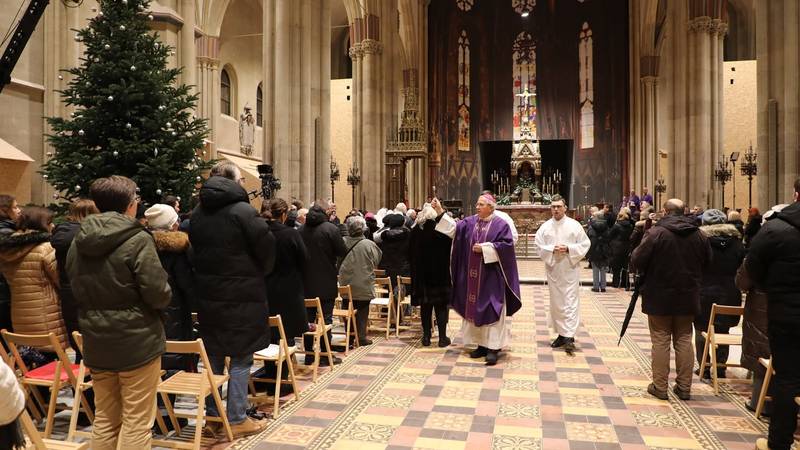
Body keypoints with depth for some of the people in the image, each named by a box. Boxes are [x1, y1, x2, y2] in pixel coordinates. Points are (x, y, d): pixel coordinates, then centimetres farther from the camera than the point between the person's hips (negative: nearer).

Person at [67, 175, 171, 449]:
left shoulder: (78, 242, 4)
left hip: (96, 343, 6)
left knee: (105, 420, 18)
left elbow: (76, 291, 13)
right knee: (137, 423, 5)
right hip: (137, 342, -6)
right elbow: (158, 294, -18)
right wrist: (165, 296, 3)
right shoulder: (138, 240, -16)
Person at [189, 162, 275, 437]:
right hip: (241, 295, -6)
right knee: (240, 359, 4)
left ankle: (211, 417, 24)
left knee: (213, 356, 16)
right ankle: (236, 420, 12)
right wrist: (259, 273, 6)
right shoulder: (242, 211, -15)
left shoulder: (197, 213, 7)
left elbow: (195, 249, 13)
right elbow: (266, 246, -13)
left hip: (208, 295, 7)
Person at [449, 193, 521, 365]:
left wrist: (484, 248, -16)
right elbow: (453, 230, 1)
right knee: (475, 309, 9)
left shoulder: (500, 224, -6)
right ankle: (482, 345, 19)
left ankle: (493, 348, -3)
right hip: (473, 275, 6)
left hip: (491, 275, -5)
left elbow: (507, 245, -13)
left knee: (491, 310, -6)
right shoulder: (470, 222, 8)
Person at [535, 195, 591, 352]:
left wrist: (568, 249, -15)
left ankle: (569, 337, -8)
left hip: (570, 270, -3)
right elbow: (539, 247, 3)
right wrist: (552, 250, -14)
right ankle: (561, 334, 21)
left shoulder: (574, 225, -1)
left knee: (570, 302, -7)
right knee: (556, 303, 9)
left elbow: (585, 244, -2)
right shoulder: (545, 227, 6)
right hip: (553, 270, 3)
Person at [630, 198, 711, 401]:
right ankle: (684, 387, 19)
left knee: (661, 341, 4)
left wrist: (644, 271, 4)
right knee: (684, 340, 13)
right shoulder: (699, 235, 1)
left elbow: (636, 261, -17)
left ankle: (660, 386, 10)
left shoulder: (656, 233, -15)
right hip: (688, 297, 4)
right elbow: (707, 262, 12)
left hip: (659, 297, -4)